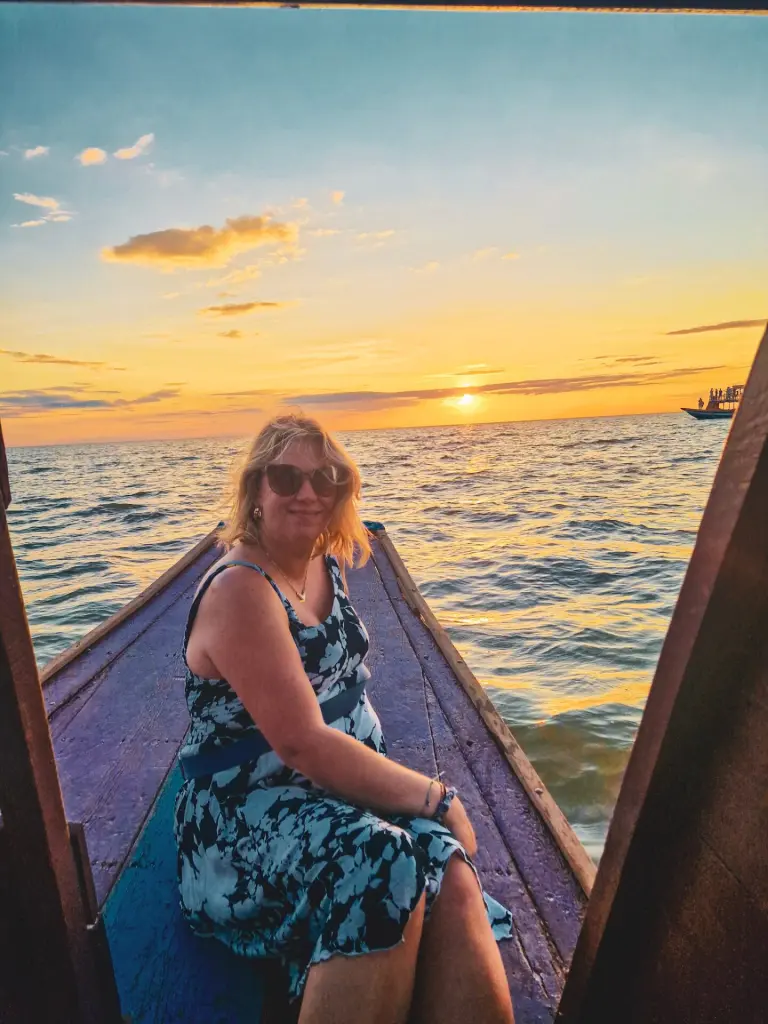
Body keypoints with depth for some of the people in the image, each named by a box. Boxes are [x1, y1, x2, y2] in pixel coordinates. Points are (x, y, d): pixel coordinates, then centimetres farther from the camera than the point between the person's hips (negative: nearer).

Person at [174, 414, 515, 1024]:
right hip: (244, 812, -6)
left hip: (341, 785, 6)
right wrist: (434, 798, -19)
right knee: (386, 868, -33)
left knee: (450, 866, -22)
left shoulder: (329, 566, 6)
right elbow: (302, 745, -25)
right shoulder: (239, 590, -19)